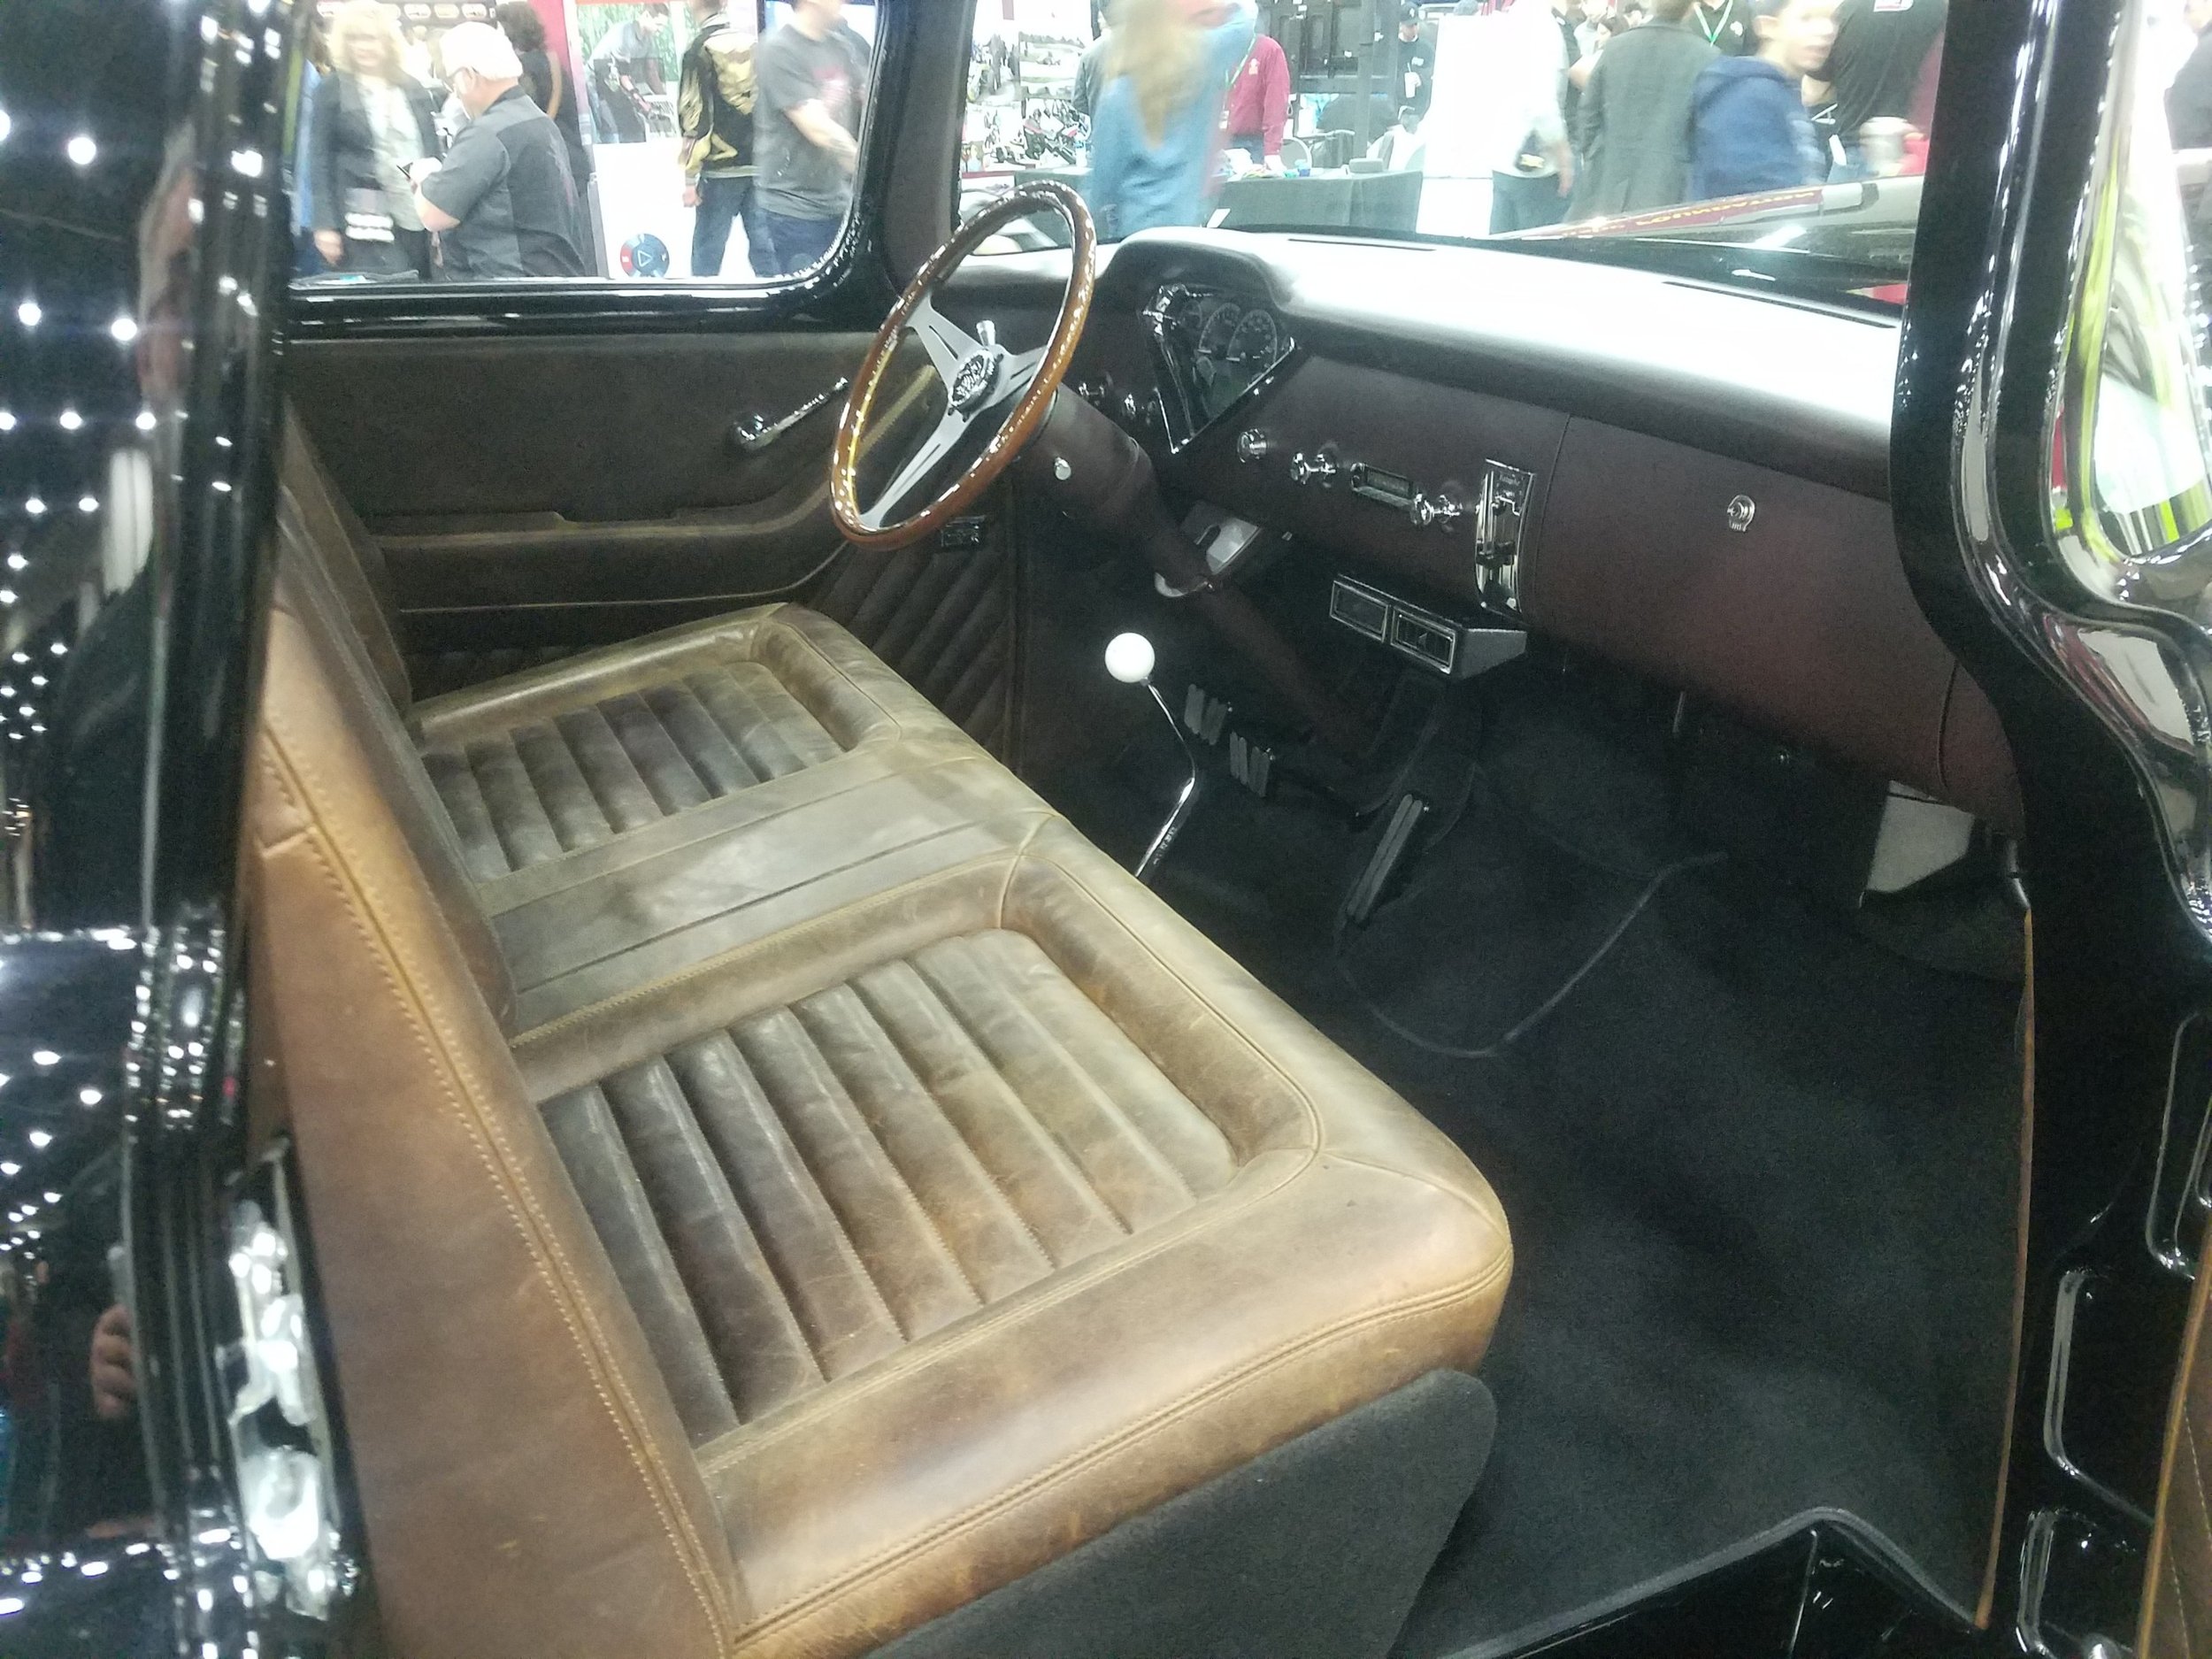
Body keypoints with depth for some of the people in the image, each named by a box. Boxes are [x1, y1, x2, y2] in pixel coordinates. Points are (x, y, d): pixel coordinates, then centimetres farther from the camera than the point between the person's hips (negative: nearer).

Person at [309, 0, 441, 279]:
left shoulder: (413, 89, 14)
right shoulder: (331, 89, 3)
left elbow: (433, 153, 15)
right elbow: (320, 161, 0)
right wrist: (325, 224, -9)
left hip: (417, 218, 4)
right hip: (364, 224, -4)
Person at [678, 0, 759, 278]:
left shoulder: (701, 48, -7)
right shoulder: (754, 41, 5)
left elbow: (694, 117, -10)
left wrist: (690, 177, -7)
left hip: (721, 167, -4)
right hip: (762, 163, 4)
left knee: (708, 247, 4)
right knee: (763, 244, 9)